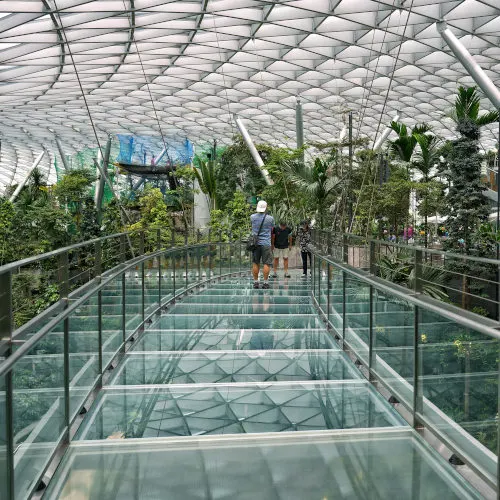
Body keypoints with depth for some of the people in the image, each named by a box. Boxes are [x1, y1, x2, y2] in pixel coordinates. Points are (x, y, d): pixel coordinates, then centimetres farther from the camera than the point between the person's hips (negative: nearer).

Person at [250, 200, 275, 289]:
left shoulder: (252, 217, 1)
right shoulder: (270, 218, -4)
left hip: (255, 243, 3)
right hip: (266, 244, -3)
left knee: (255, 263, 9)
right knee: (266, 263, 1)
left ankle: (255, 282, 12)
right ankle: (265, 282, 1)